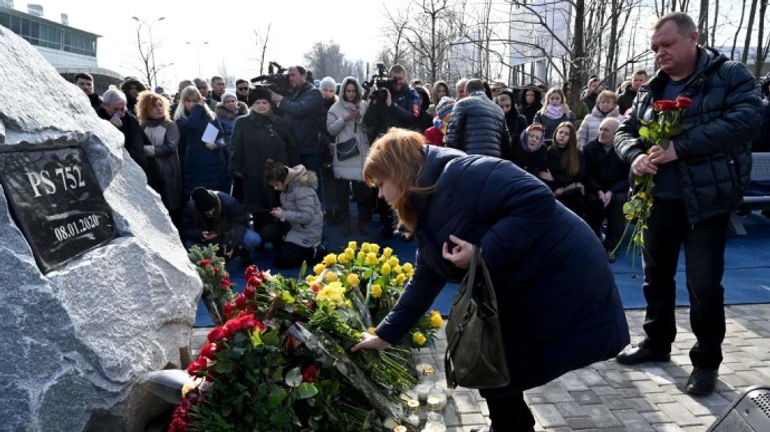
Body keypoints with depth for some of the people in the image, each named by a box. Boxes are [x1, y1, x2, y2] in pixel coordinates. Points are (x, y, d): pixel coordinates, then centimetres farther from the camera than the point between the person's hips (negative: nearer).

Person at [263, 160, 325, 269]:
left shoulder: (302, 189, -26)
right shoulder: (289, 184, 0)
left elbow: (307, 216, -30)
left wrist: (283, 214, -23)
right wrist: (281, 212, -7)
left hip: (307, 233, -9)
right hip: (294, 227, 9)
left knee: (280, 262, -8)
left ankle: (317, 253, 4)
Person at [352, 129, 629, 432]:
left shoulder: (461, 175, -21)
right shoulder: (429, 216, 9)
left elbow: (537, 201, -29)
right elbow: (424, 283, 15)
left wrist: (484, 254, -29)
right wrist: (386, 335, 18)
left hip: (566, 282, -9)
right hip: (524, 293, 9)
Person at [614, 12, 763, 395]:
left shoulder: (730, 75, -5)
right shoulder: (650, 90, 11)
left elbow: (747, 119, -20)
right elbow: (625, 131, 12)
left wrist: (679, 147, -26)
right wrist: (635, 155, -12)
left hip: (706, 201, -5)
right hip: (658, 201, 6)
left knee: (704, 284, 1)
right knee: (656, 276, 16)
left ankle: (706, 360, 19)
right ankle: (657, 343, 34)